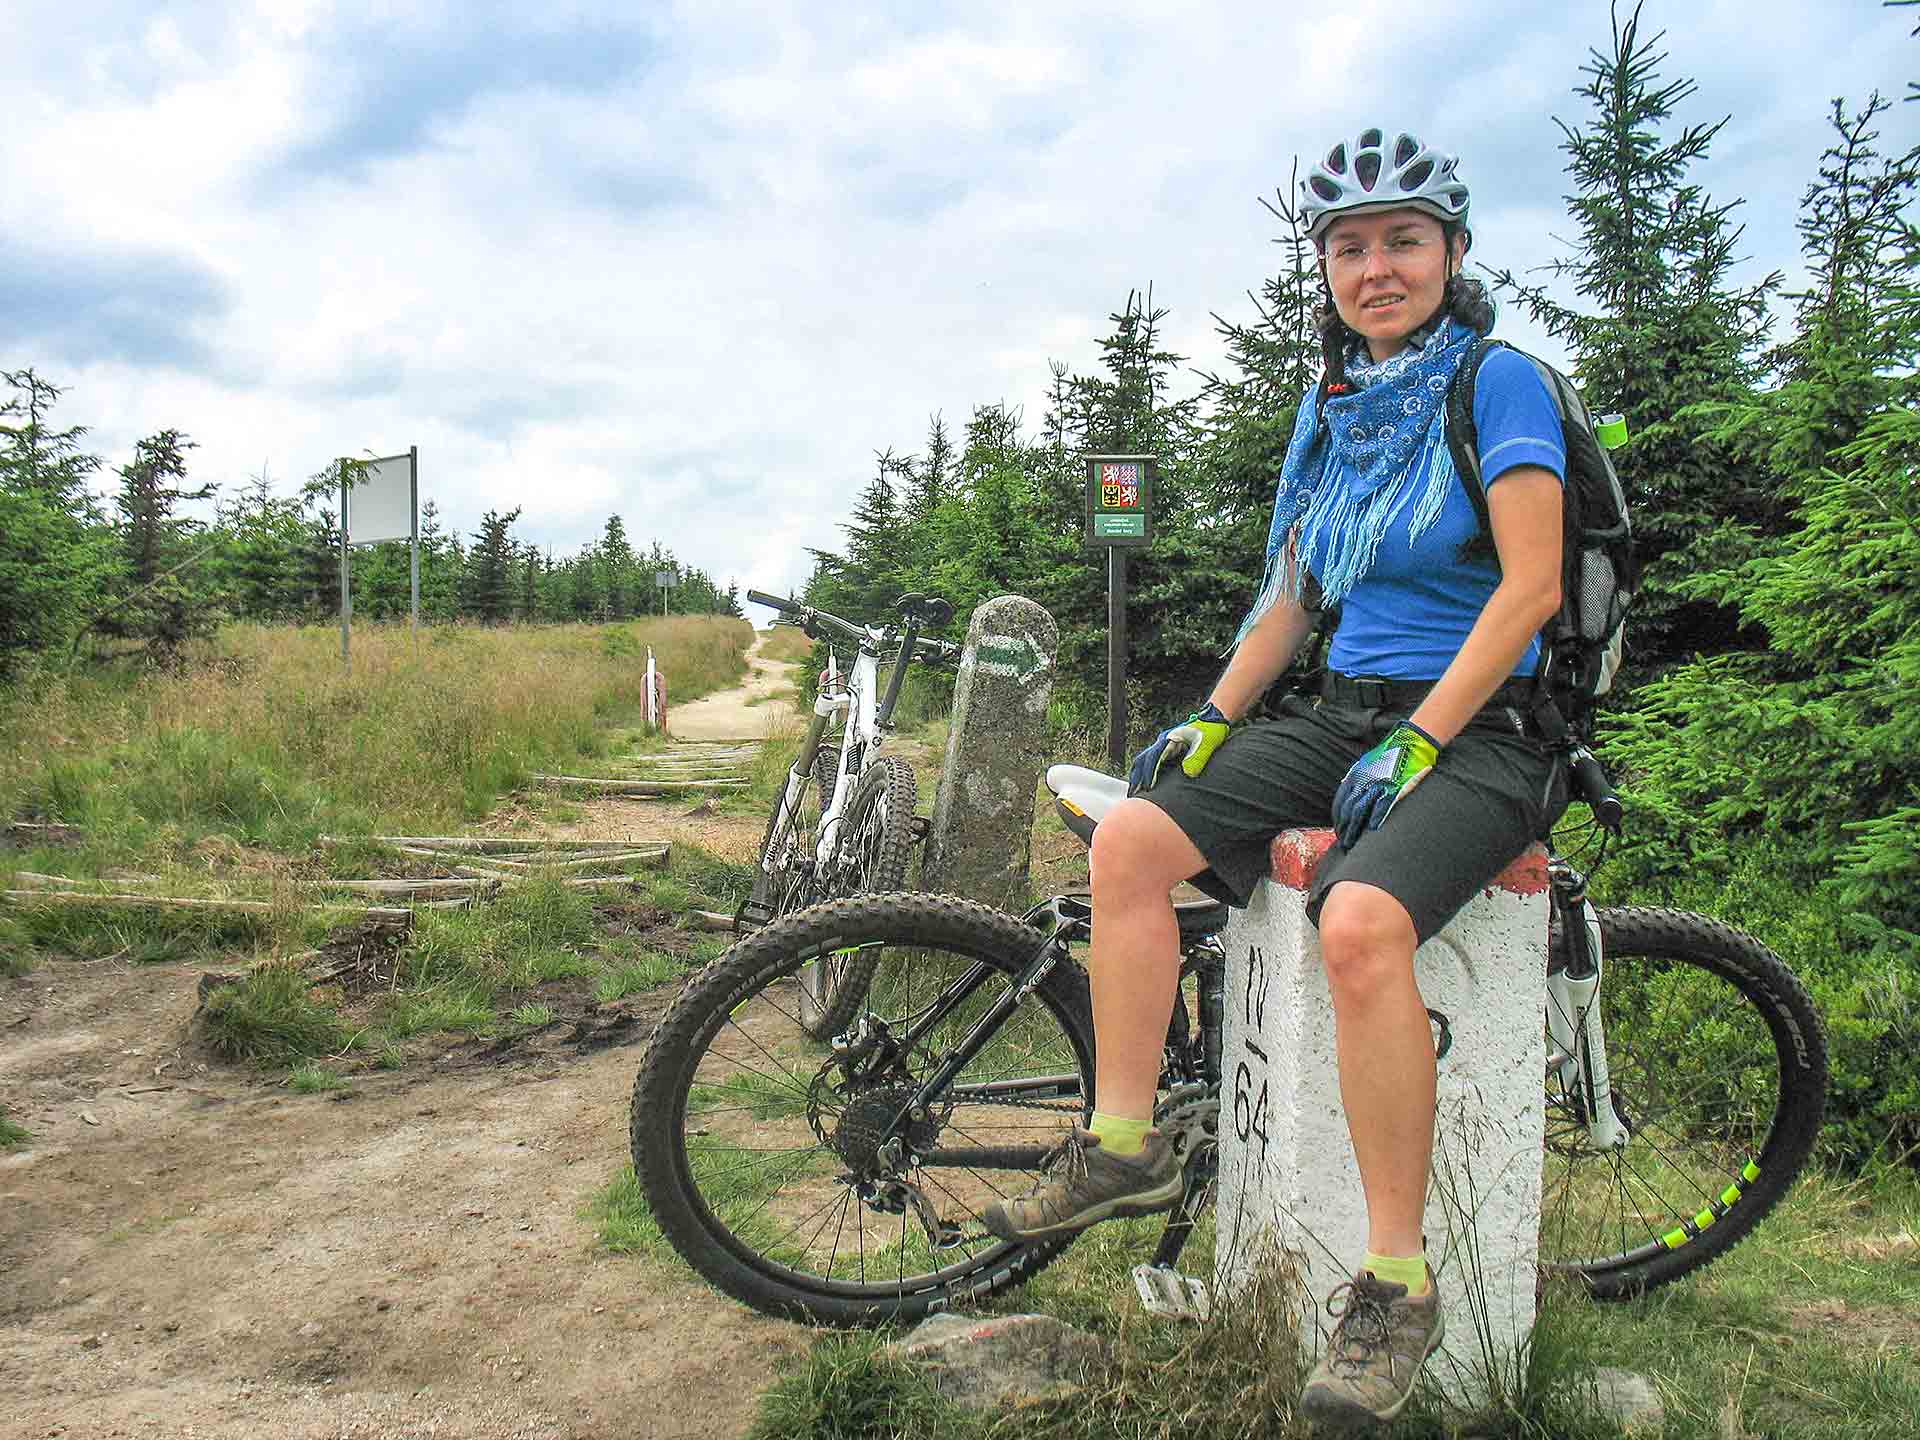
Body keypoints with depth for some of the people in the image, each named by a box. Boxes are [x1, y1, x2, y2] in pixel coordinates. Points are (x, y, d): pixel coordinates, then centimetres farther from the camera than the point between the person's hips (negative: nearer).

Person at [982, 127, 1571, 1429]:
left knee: (1359, 920, -34)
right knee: (1131, 838, -12)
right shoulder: (1331, 408, 14)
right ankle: (1125, 1148, 0)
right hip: (1342, 709, 7)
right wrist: (1211, 719, 5)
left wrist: (1416, 742, -20)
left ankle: (1399, 1282, -20)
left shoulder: (1499, 382, -7)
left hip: (1480, 726, -7)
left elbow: (1531, 586, -15)